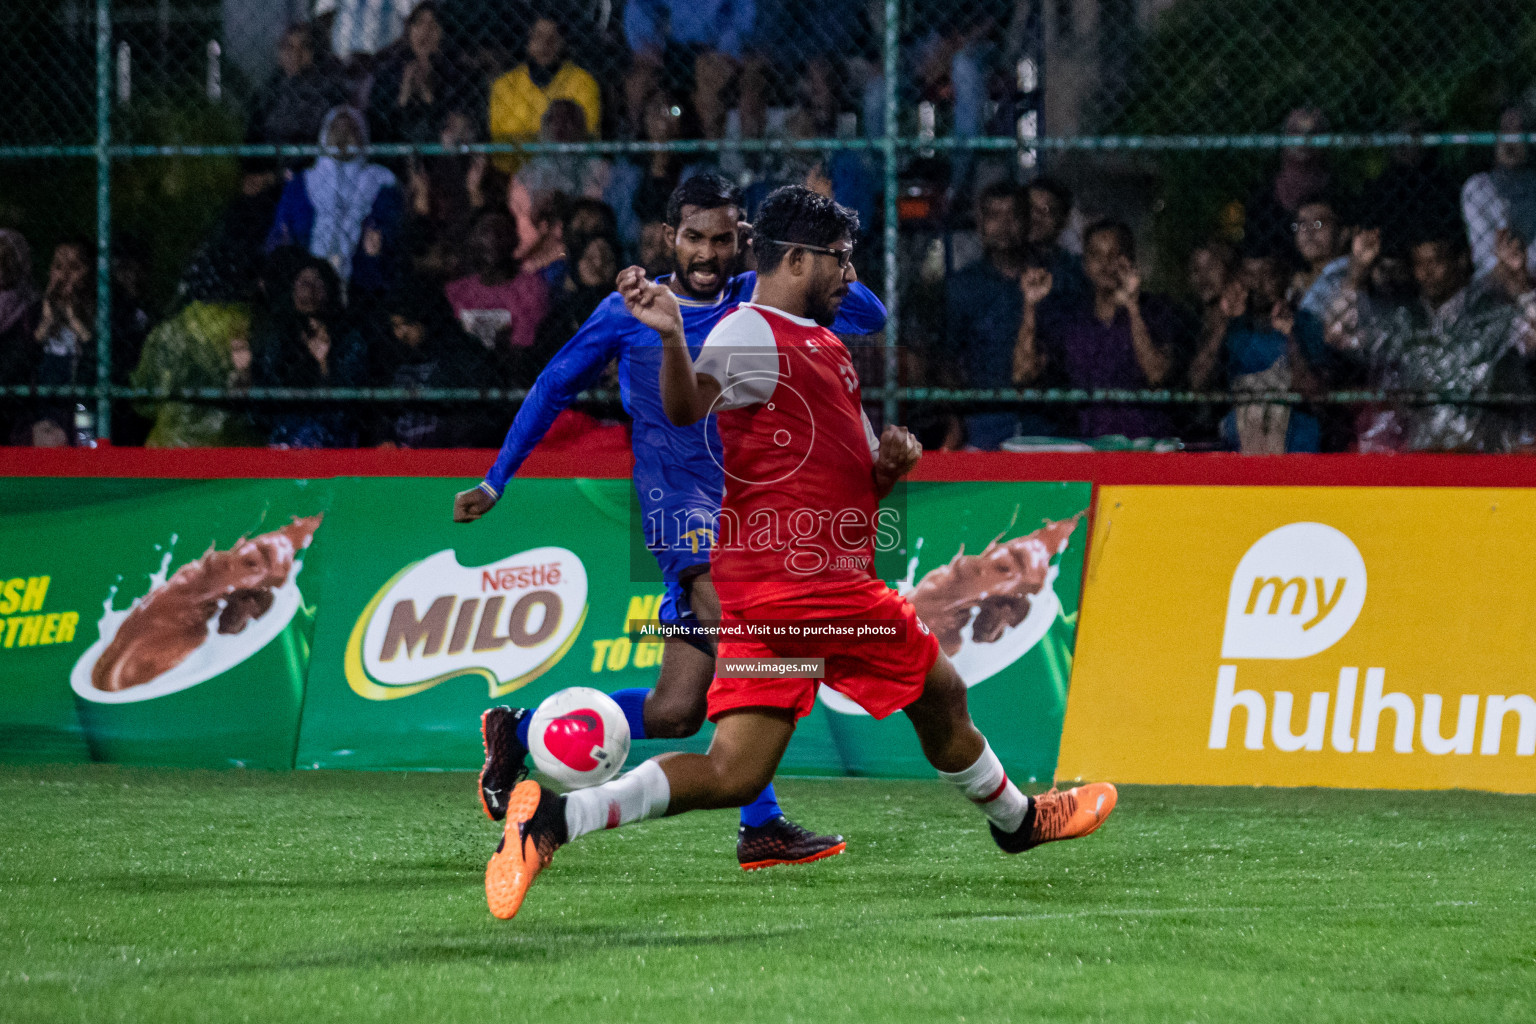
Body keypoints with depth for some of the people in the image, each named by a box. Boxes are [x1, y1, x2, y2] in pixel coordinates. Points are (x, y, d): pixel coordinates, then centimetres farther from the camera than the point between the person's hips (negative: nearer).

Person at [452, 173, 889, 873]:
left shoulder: (759, 300, 9)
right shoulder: (628, 314, 4)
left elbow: (867, 315, 0)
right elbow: (554, 388, 15)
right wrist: (494, 482, 16)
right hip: (675, 495, -5)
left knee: (675, 714, 2)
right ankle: (761, 827, -30)